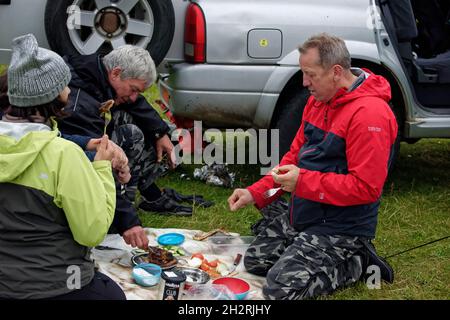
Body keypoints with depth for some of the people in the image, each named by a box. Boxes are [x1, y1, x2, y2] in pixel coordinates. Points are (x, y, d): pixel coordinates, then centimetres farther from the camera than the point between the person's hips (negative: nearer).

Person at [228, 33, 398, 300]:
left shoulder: (369, 114, -23)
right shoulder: (318, 101, 6)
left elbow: (365, 187, -26)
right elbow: (296, 155, 13)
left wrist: (303, 181, -24)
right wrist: (255, 193, 1)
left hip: (341, 227, -9)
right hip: (302, 215, 9)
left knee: (281, 286, -17)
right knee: (254, 262, 13)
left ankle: (358, 262, 2)